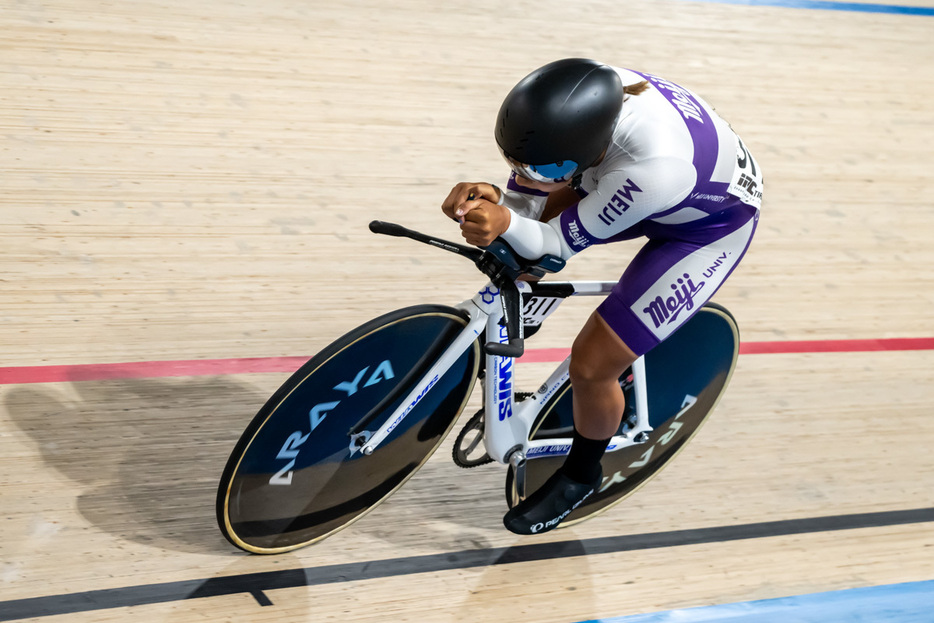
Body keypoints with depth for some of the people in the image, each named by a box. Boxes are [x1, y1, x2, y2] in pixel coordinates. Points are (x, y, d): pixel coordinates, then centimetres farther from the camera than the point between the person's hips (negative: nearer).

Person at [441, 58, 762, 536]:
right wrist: (496, 202, -38)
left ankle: (580, 475, 20)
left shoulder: (653, 170, -46)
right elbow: (528, 198, -16)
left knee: (592, 364, -11)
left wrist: (505, 224, -51)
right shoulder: (580, 101, -28)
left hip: (710, 226, -7)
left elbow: (559, 244, -32)